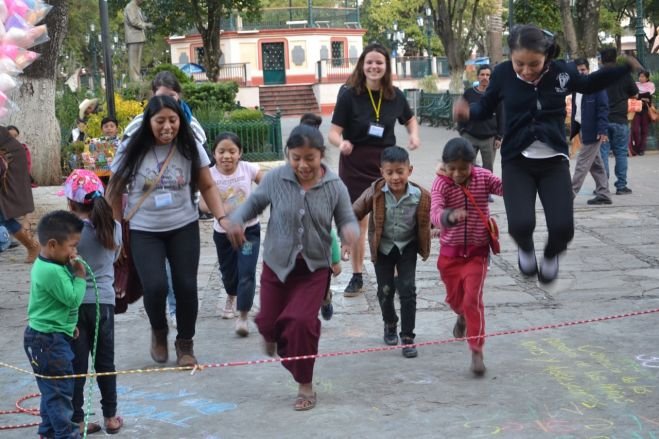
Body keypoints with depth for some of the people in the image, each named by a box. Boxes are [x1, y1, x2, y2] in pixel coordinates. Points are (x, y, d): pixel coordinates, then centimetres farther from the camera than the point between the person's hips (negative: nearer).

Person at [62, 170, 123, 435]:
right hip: (103, 302, 3)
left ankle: (77, 421, 12)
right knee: (105, 362, 15)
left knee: (76, 365, 7)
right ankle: (110, 418, 23)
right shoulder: (114, 228, -4)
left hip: (76, 304, -3)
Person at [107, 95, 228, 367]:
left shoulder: (190, 148, -7)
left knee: (186, 286, 0)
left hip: (184, 228, 1)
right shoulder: (131, 150, -10)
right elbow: (114, 193, 0)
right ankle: (158, 331, 17)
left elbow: (207, 186, 0)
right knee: (155, 286, -15)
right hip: (144, 232, -1)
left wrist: (222, 218, -14)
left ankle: (185, 343, 23)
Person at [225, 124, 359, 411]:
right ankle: (272, 336, 52)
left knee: (301, 321, -15)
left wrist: (350, 231, -31)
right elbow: (254, 203, 2)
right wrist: (235, 220, -18)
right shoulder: (275, 179, -11)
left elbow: (347, 220, -5)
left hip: (314, 268, -2)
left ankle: (305, 385, 4)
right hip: (277, 264, 2)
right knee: (269, 321, 9)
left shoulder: (335, 187, -11)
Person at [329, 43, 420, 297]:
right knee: (357, 222, 5)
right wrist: (341, 143, -33)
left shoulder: (395, 96, -1)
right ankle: (357, 276, 16)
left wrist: (414, 135, -2)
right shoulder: (349, 95, -10)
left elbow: (410, 119, 19)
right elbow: (334, 132, -11)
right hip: (355, 165, -2)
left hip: (386, 162, 2)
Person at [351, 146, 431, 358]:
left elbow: (429, 219, 1)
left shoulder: (420, 196, -18)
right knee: (385, 290, 8)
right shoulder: (375, 193, -19)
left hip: (407, 247, -1)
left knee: (407, 290, -6)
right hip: (383, 247, 1)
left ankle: (407, 337, 5)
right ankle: (390, 324, 37)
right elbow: (355, 213, -10)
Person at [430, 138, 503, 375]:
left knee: (473, 299, -10)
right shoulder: (440, 184, -16)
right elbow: (435, 213, -32)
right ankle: (462, 317, 56)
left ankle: (477, 351, -3)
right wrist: (450, 216, -55)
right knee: (454, 297, 20)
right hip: (450, 252, 1)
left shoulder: (483, 177, -9)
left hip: (477, 251, -1)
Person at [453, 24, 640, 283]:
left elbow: (589, 85, 15)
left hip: (554, 162, 1)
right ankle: (525, 248, 20)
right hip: (516, 162, -1)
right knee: (520, 225, -19)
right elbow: (486, 108, 6)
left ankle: (551, 255, 26)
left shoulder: (562, 71, -8)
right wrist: (468, 112, -15)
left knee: (563, 227, -11)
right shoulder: (503, 74, -10)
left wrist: (627, 67, 10)